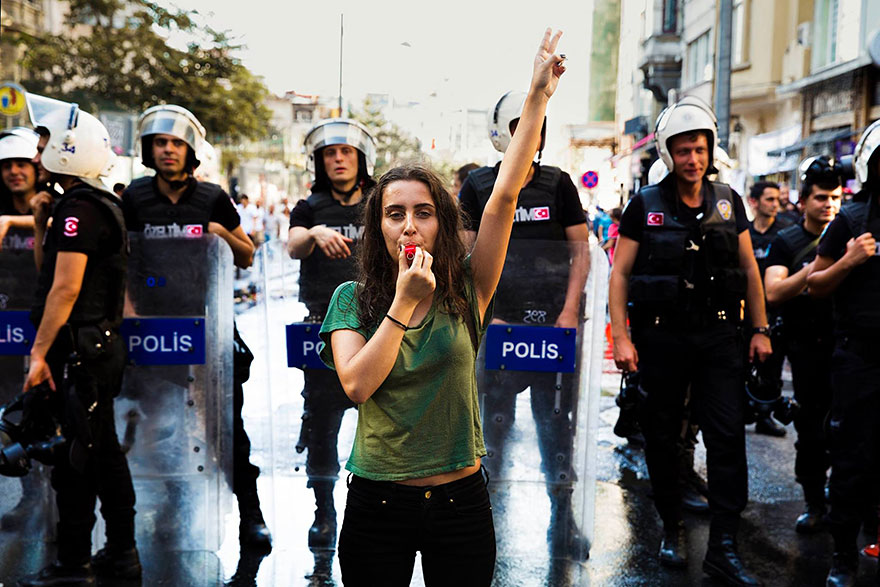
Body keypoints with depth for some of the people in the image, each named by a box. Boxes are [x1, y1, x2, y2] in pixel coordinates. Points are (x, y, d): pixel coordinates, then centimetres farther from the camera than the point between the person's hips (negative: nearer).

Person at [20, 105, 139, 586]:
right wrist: (41, 224, 10)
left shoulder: (78, 209, -14)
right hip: (101, 346, 10)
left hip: (78, 350, -10)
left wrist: (39, 353, -18)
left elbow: (65, 288, -20)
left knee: (74, 460, -1)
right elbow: (50, 273, 20)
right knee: (104, 452, 15)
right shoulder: (102, 205, 16)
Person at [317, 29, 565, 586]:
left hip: (460, 499, 1)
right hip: (378, 503, 0)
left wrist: (538, 96, -15)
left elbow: (504, 196, -11)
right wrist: (405, 301, -19)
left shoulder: (465, 292, -3)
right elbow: (357, 384, -16)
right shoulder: (353, 298, -2)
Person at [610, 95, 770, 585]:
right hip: (661, 337, -1)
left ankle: (724, 547, 4)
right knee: (663, 437, 8)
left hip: (718, 336, 2)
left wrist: (761, 329, 9)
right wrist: (621, 337, -10)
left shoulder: (728, 201, 6)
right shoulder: (646, 205, -2)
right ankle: (673, 529, 26)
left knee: (728, 437, -3)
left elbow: (749, 268, 13)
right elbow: (620, 274, -2)